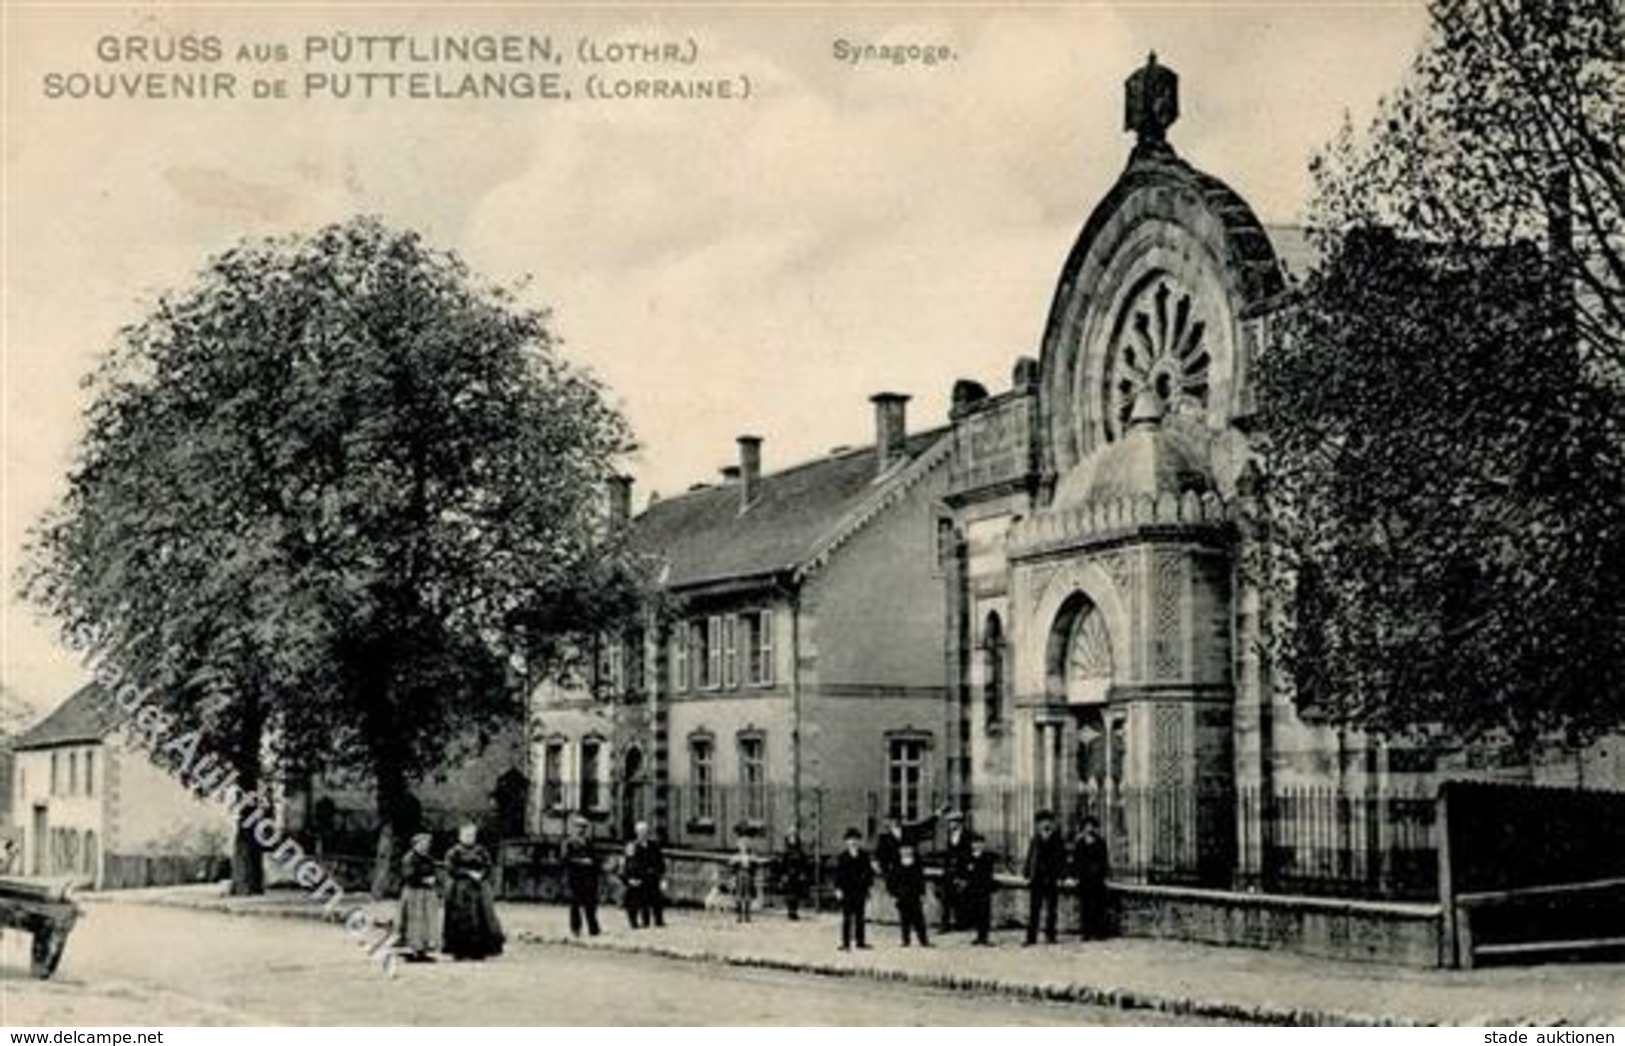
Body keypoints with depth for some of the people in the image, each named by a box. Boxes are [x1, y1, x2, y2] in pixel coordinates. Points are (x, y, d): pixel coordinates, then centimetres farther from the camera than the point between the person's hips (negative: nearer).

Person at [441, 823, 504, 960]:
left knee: (481, 918, -3)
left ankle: (478, 952, 0)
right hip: (460, 890, -4)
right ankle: (459, 951, -2)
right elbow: (451, 869, -9)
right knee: (461, 920, -7)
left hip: (479, 888, 4)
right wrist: (469, 873, -15)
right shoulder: (454, 852, 0)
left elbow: (488, 867, 9)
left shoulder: (480, 851, 13)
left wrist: (480, 875, -11)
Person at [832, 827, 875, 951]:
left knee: (859, 917, 9)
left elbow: (868, 872, 6)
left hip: (860, 891, 3)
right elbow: (838, 874, -4)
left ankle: (860, 941, 17)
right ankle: (846, 943, 2)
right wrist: (838, 889, -8)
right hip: (847, 891, -3)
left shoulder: (864, 857, 3)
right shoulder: (842, 857, -3)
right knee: (847, 918, 0)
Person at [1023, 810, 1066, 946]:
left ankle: (1050, 936, 14)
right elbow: (1030, 858, 8)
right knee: (1034, 909, -1)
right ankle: (1031, 937, 1)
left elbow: (1062, 861, 1)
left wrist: (1060, 877, -6)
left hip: (1052, 881, -1)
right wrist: (1027, 875, 2)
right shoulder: (1035, 841, 4)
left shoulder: (1058, 842, 1)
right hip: (1036, 880, 1)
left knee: (1051, 910, 4)